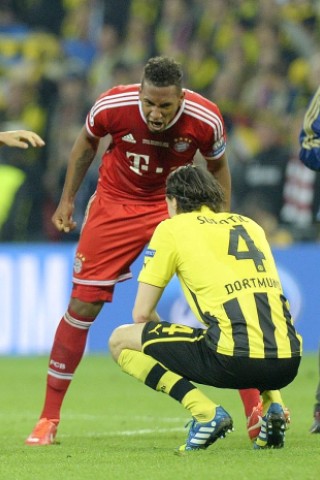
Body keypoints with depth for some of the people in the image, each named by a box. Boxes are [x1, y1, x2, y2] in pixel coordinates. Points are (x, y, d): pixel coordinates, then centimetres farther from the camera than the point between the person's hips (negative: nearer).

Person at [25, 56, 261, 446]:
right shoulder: (112, 106, -23)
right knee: (82, 304, -5)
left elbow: (217, 166, 1)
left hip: (177, 205, 0)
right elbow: (87, 142, 1)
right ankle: (49, 418, 6)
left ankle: (255, 406, -2)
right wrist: (67, 200, 6)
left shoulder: (205, 119, -21)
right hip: (116, 204, 0)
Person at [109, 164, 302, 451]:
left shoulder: (172, 228, 11)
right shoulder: (250, 224, 26)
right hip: (287, 363, 6)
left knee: (120, 341, 11)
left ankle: (204, 412, -6)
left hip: (235, 360, -6)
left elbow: (142, 314, 11)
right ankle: (273, 405, 14)